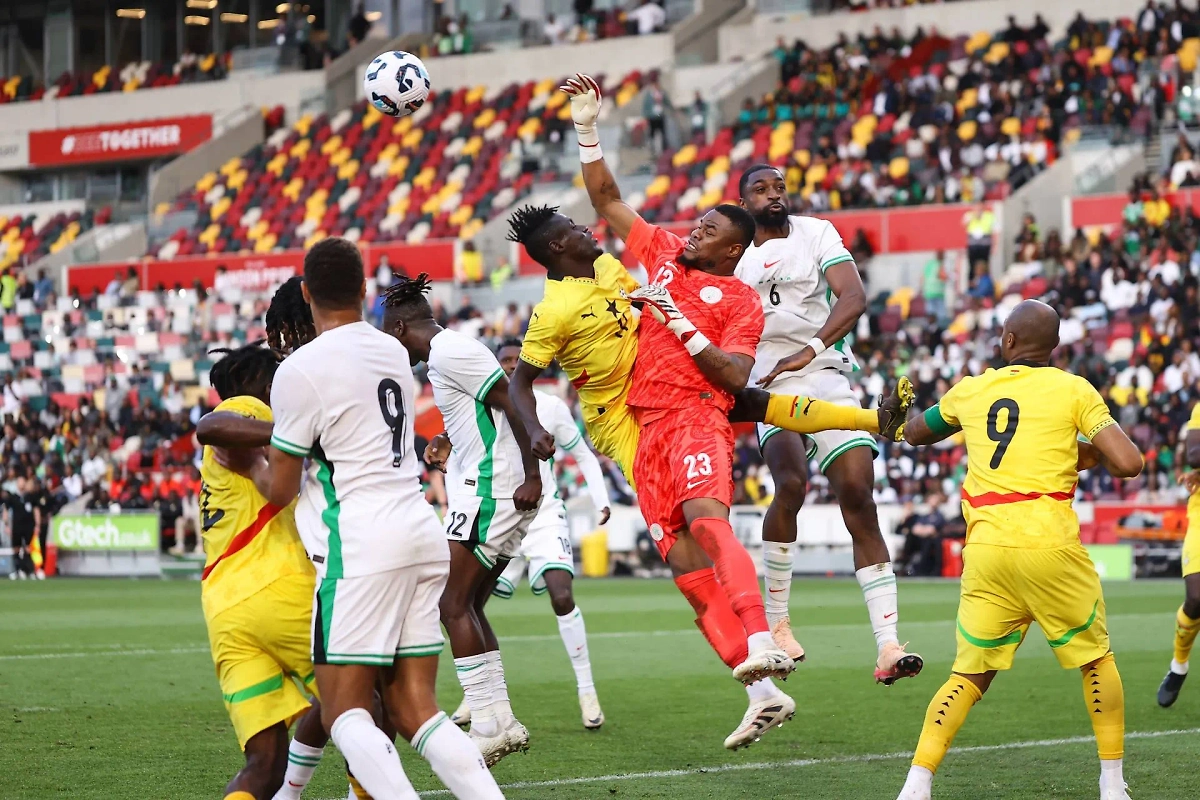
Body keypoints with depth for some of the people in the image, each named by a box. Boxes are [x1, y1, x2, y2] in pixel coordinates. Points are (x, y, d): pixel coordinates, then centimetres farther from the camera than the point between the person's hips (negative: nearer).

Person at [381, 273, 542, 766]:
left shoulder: (450, 353, -13)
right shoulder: (449, 351, 17)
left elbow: (514, 406, -20)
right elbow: (490, 418, 25)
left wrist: (532, 476, -21)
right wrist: (451, 454, 29)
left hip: (489, 489, -10)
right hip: (480, 488, 10)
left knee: (454, 605, -9)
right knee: (468, 606, 12)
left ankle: (487, 727, -10)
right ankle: (502, 721, 13)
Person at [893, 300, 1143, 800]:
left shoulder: (970, 392, 13)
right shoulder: (1073, 390, 3)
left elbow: (914, 434, 32)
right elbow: (1128, 463, -5)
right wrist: (1085, 454, 14)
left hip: (985, 551, 3)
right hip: (1049, 547, -3)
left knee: (970, 675, 10)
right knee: (1096, 660, 15)